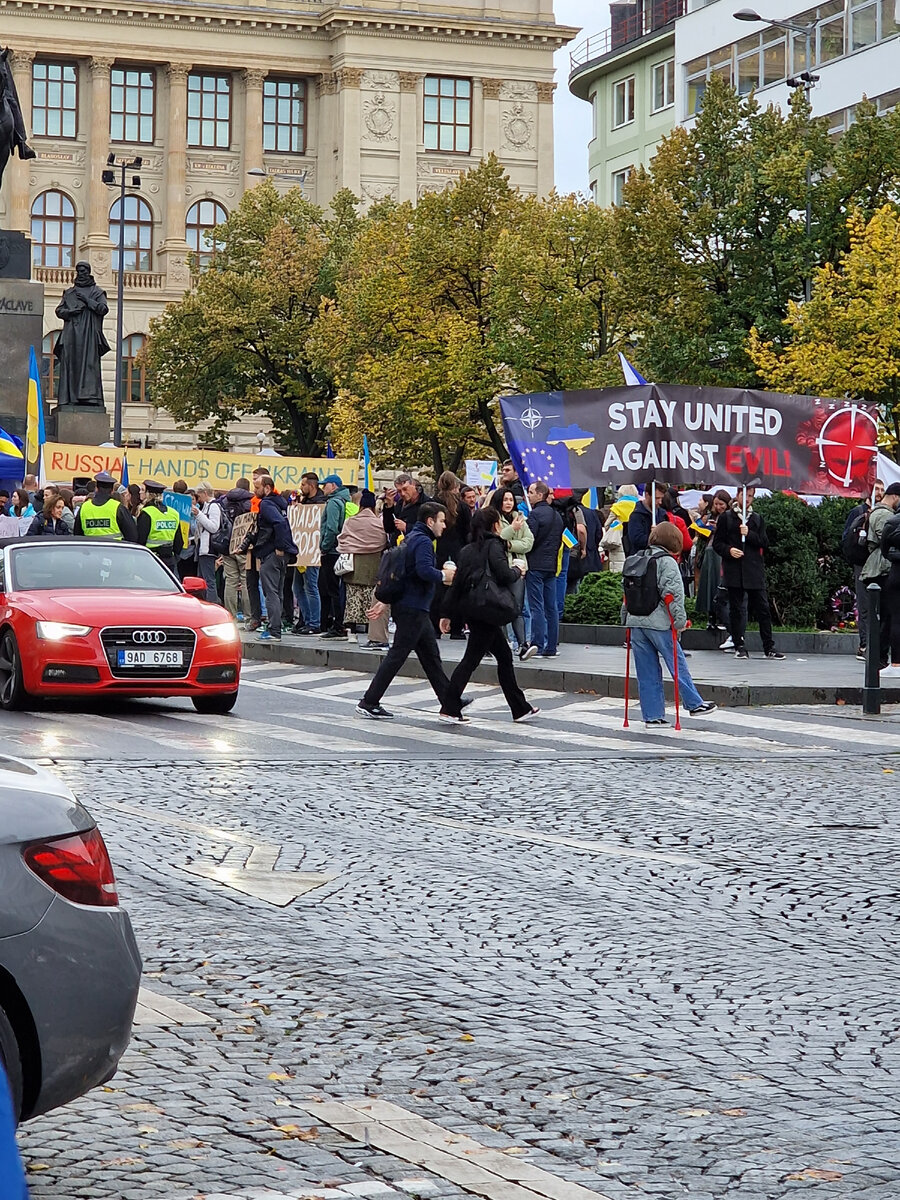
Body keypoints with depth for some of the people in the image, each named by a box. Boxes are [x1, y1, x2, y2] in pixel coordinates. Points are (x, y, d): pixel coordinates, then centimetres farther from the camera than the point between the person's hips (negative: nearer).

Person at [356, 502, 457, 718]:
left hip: (415, 608, 11)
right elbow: (424, 570, -31)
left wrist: (385, 600, 22)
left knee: (430, 655, 13)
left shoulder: (410, 538, 17)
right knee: (397, 655, -6)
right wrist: (444, 575, -12)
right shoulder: (423, 541, -14)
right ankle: (369, 703, -3)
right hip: (413, 609, -11)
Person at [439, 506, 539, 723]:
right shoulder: (493, 546, -9)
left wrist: (448, 613, 13)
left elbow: (457, 582, 12)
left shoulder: (467, 550, 13)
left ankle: (520, 708, 19)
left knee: (504, 655, 14)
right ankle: (450, 709, -8)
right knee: (471, 659, -6)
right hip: (486, 610, -8)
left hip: (470, 609, 8)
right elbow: (504, 575, -20)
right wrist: (517, 571, 2)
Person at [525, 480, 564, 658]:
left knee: (537, 607, -7)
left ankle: (538, 647, -9)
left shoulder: (535, 514, -12)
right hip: (552, 566, 8)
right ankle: (551, 647, 10)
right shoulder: (557, 515, 14)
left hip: (536, 565, -8)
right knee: (551, 607, 8)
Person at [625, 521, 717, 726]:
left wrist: (625, 616, 22)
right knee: (677, 664, 6)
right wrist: (680, 619, -12)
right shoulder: (667, 561, -6)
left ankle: (652, 715, 9)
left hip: (635, 621, 6)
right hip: (658, 622, -6)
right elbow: (673, 592, -14)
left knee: (646, 671, 8)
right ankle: (694, 704, 16)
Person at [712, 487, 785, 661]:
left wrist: (749, 534, -9)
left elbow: (765, 543, 6)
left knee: (763, 608, -1)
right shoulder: (726, 517, 8)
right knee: (736, 609, 1)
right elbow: (717, 543, 5)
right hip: (734, 571, -2)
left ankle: (769, 647, 2)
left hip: (754, 571, 2)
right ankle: (739, 646, 8)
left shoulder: (757, 519, 15)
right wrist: (729, 550, -14)